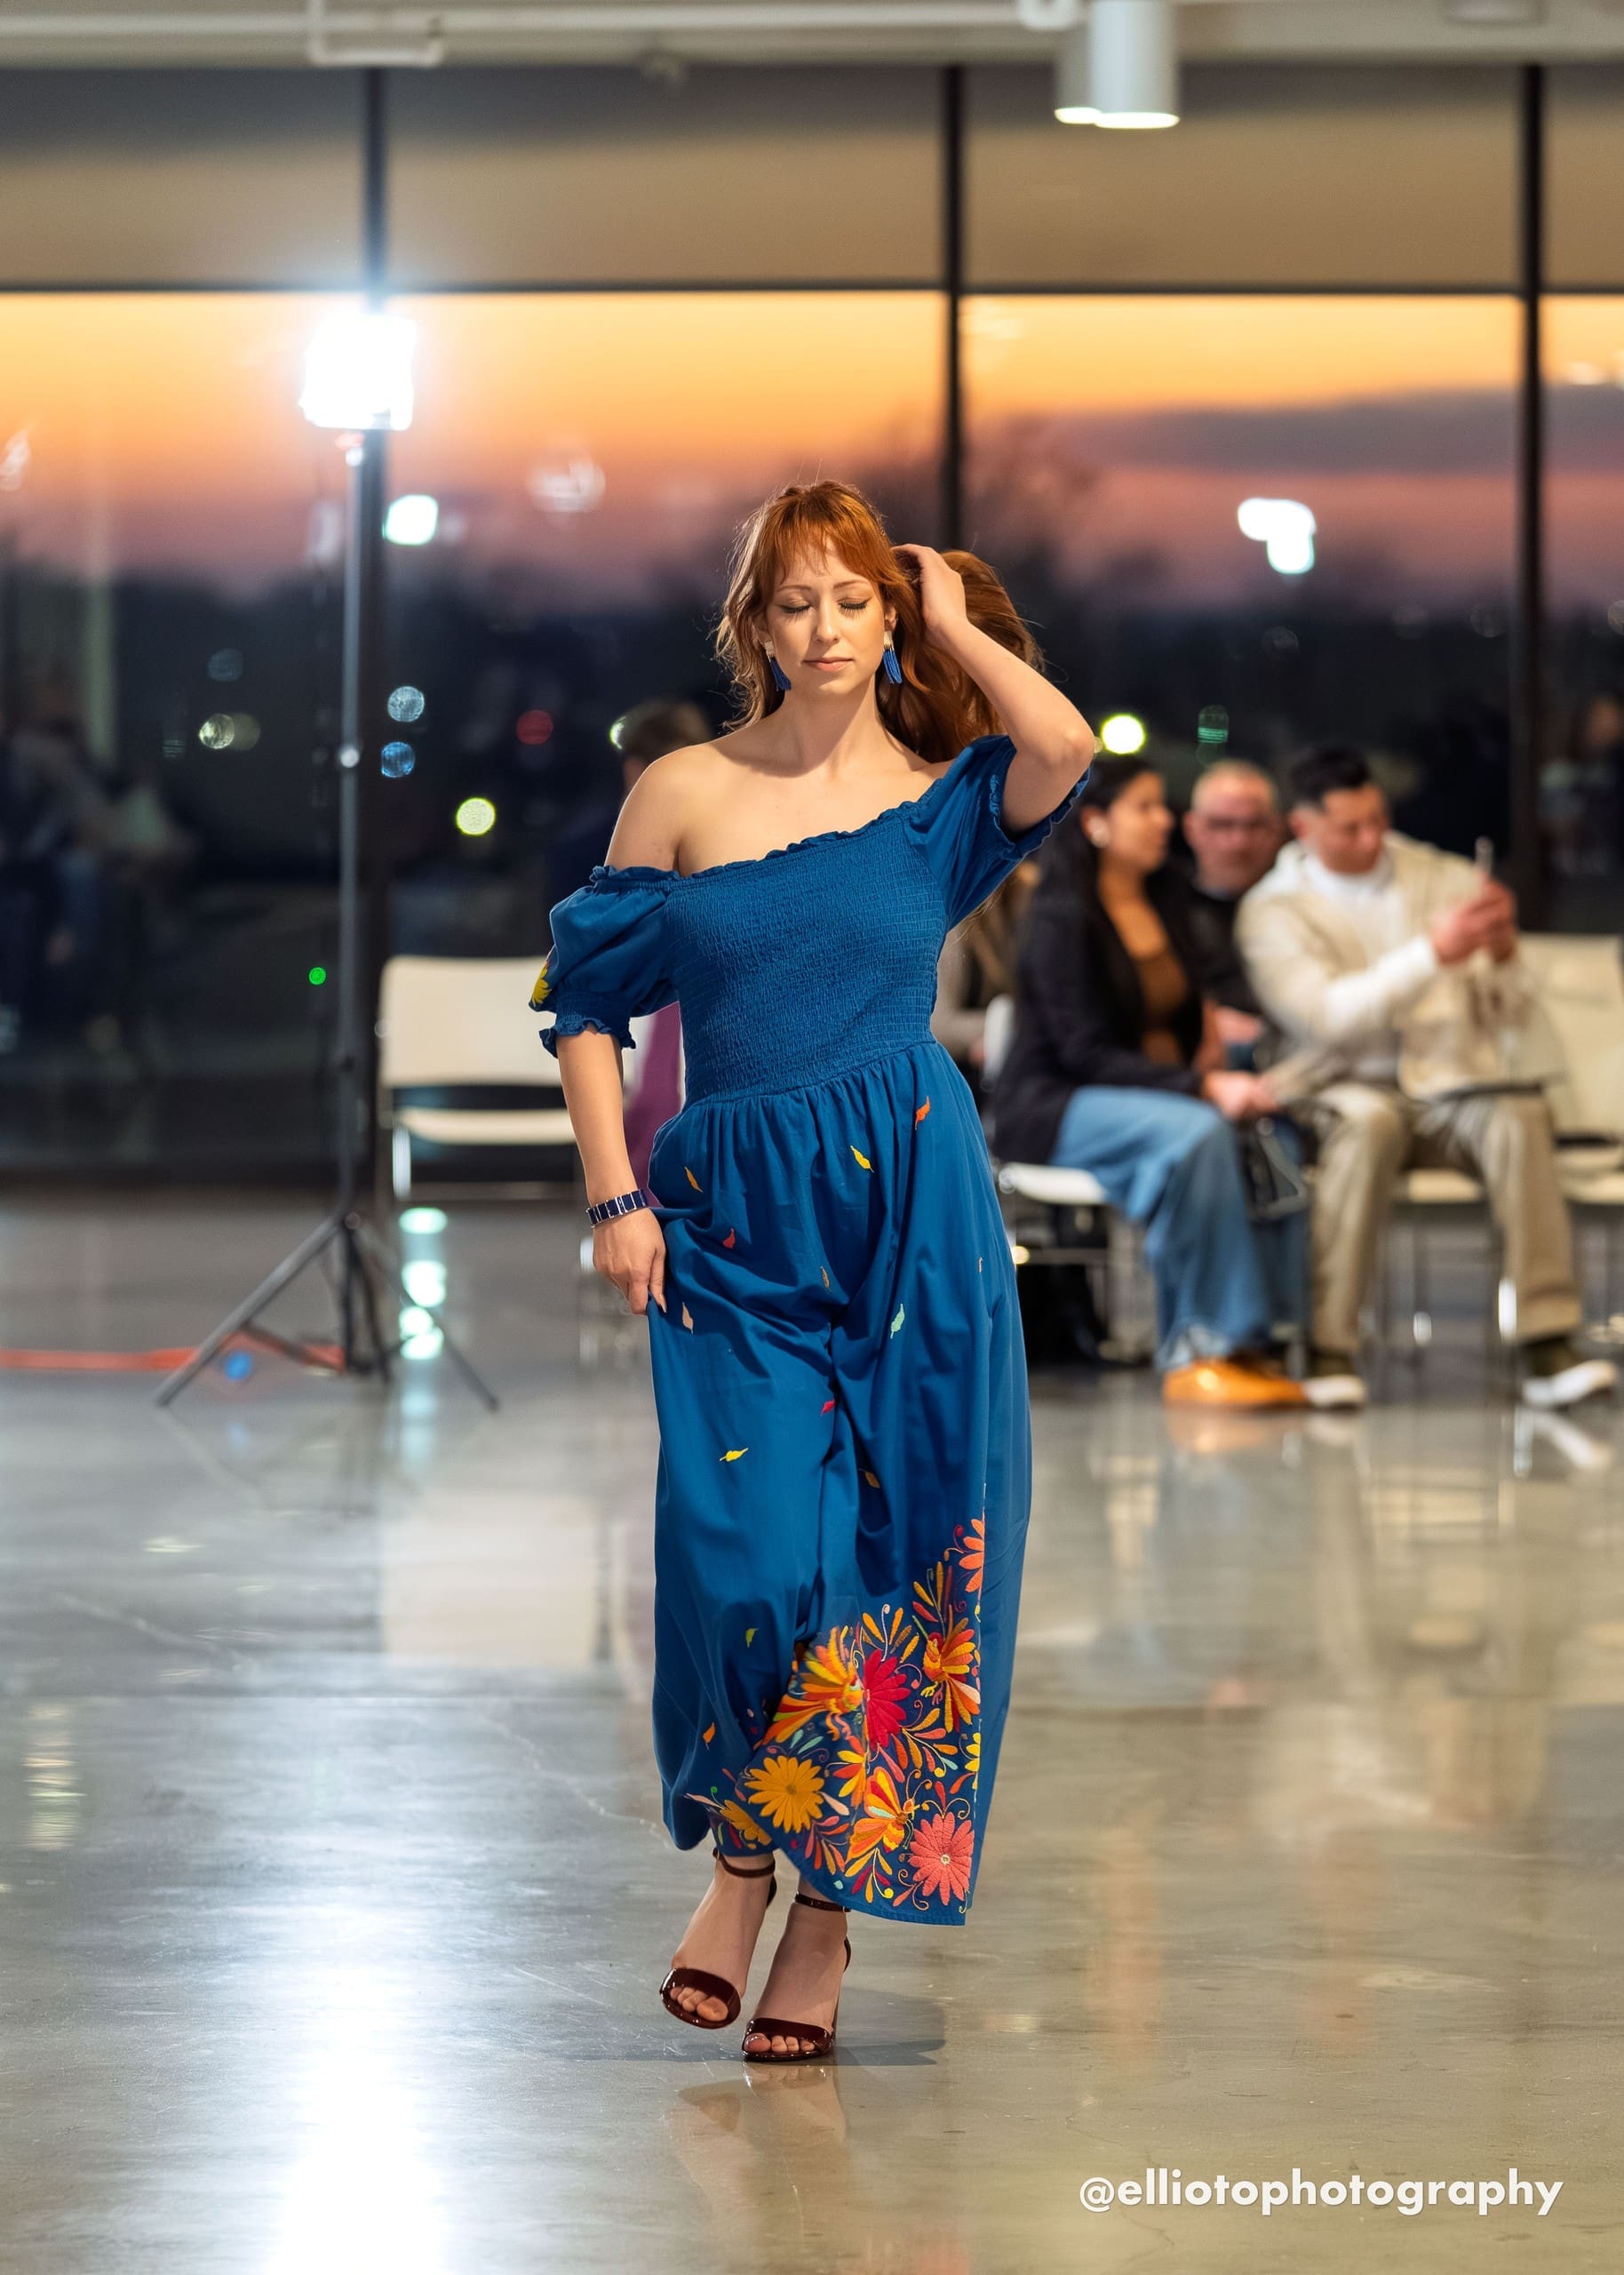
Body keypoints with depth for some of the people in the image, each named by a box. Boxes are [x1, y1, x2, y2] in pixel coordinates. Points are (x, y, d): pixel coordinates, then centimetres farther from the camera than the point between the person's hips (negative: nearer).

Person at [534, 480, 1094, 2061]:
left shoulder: (940, 802, 6)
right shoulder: (683, 793, 6)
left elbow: (1063, 744, -17)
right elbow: (587, 1000, 8)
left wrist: (950, 618, -1)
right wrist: (614, 1198, -1)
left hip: (909, 1208, 0)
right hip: (732, 1215, 0)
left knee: (886, 1555, -1)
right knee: (752, 1550, -11)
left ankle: (830, 1898, 12)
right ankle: (745, 1853, 14)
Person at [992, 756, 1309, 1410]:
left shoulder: (1167, 896, 11)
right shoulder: (1062, 915, -13)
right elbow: (1084, 1052, -20)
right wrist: (1204, 1087, -28)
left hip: (1150, 1090, 7)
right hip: (1054, 1105, -7)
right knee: (1197, 1133, -36)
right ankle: (1200, 1345, -33)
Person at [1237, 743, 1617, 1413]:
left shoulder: (1447, 879, 12)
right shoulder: (1274, 910, 2)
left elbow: (1510, 1016, 10)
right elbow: (1330, 1017, -15)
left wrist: (1502, 957, -13)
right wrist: (1432, 954, -24)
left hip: (1451, 1087, 3)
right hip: (1345, 1088, -2)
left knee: (1519, 1117, -31)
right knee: (1369, 1122, -38)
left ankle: (1549, 1347, -38)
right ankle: (1330, 1351, -37)